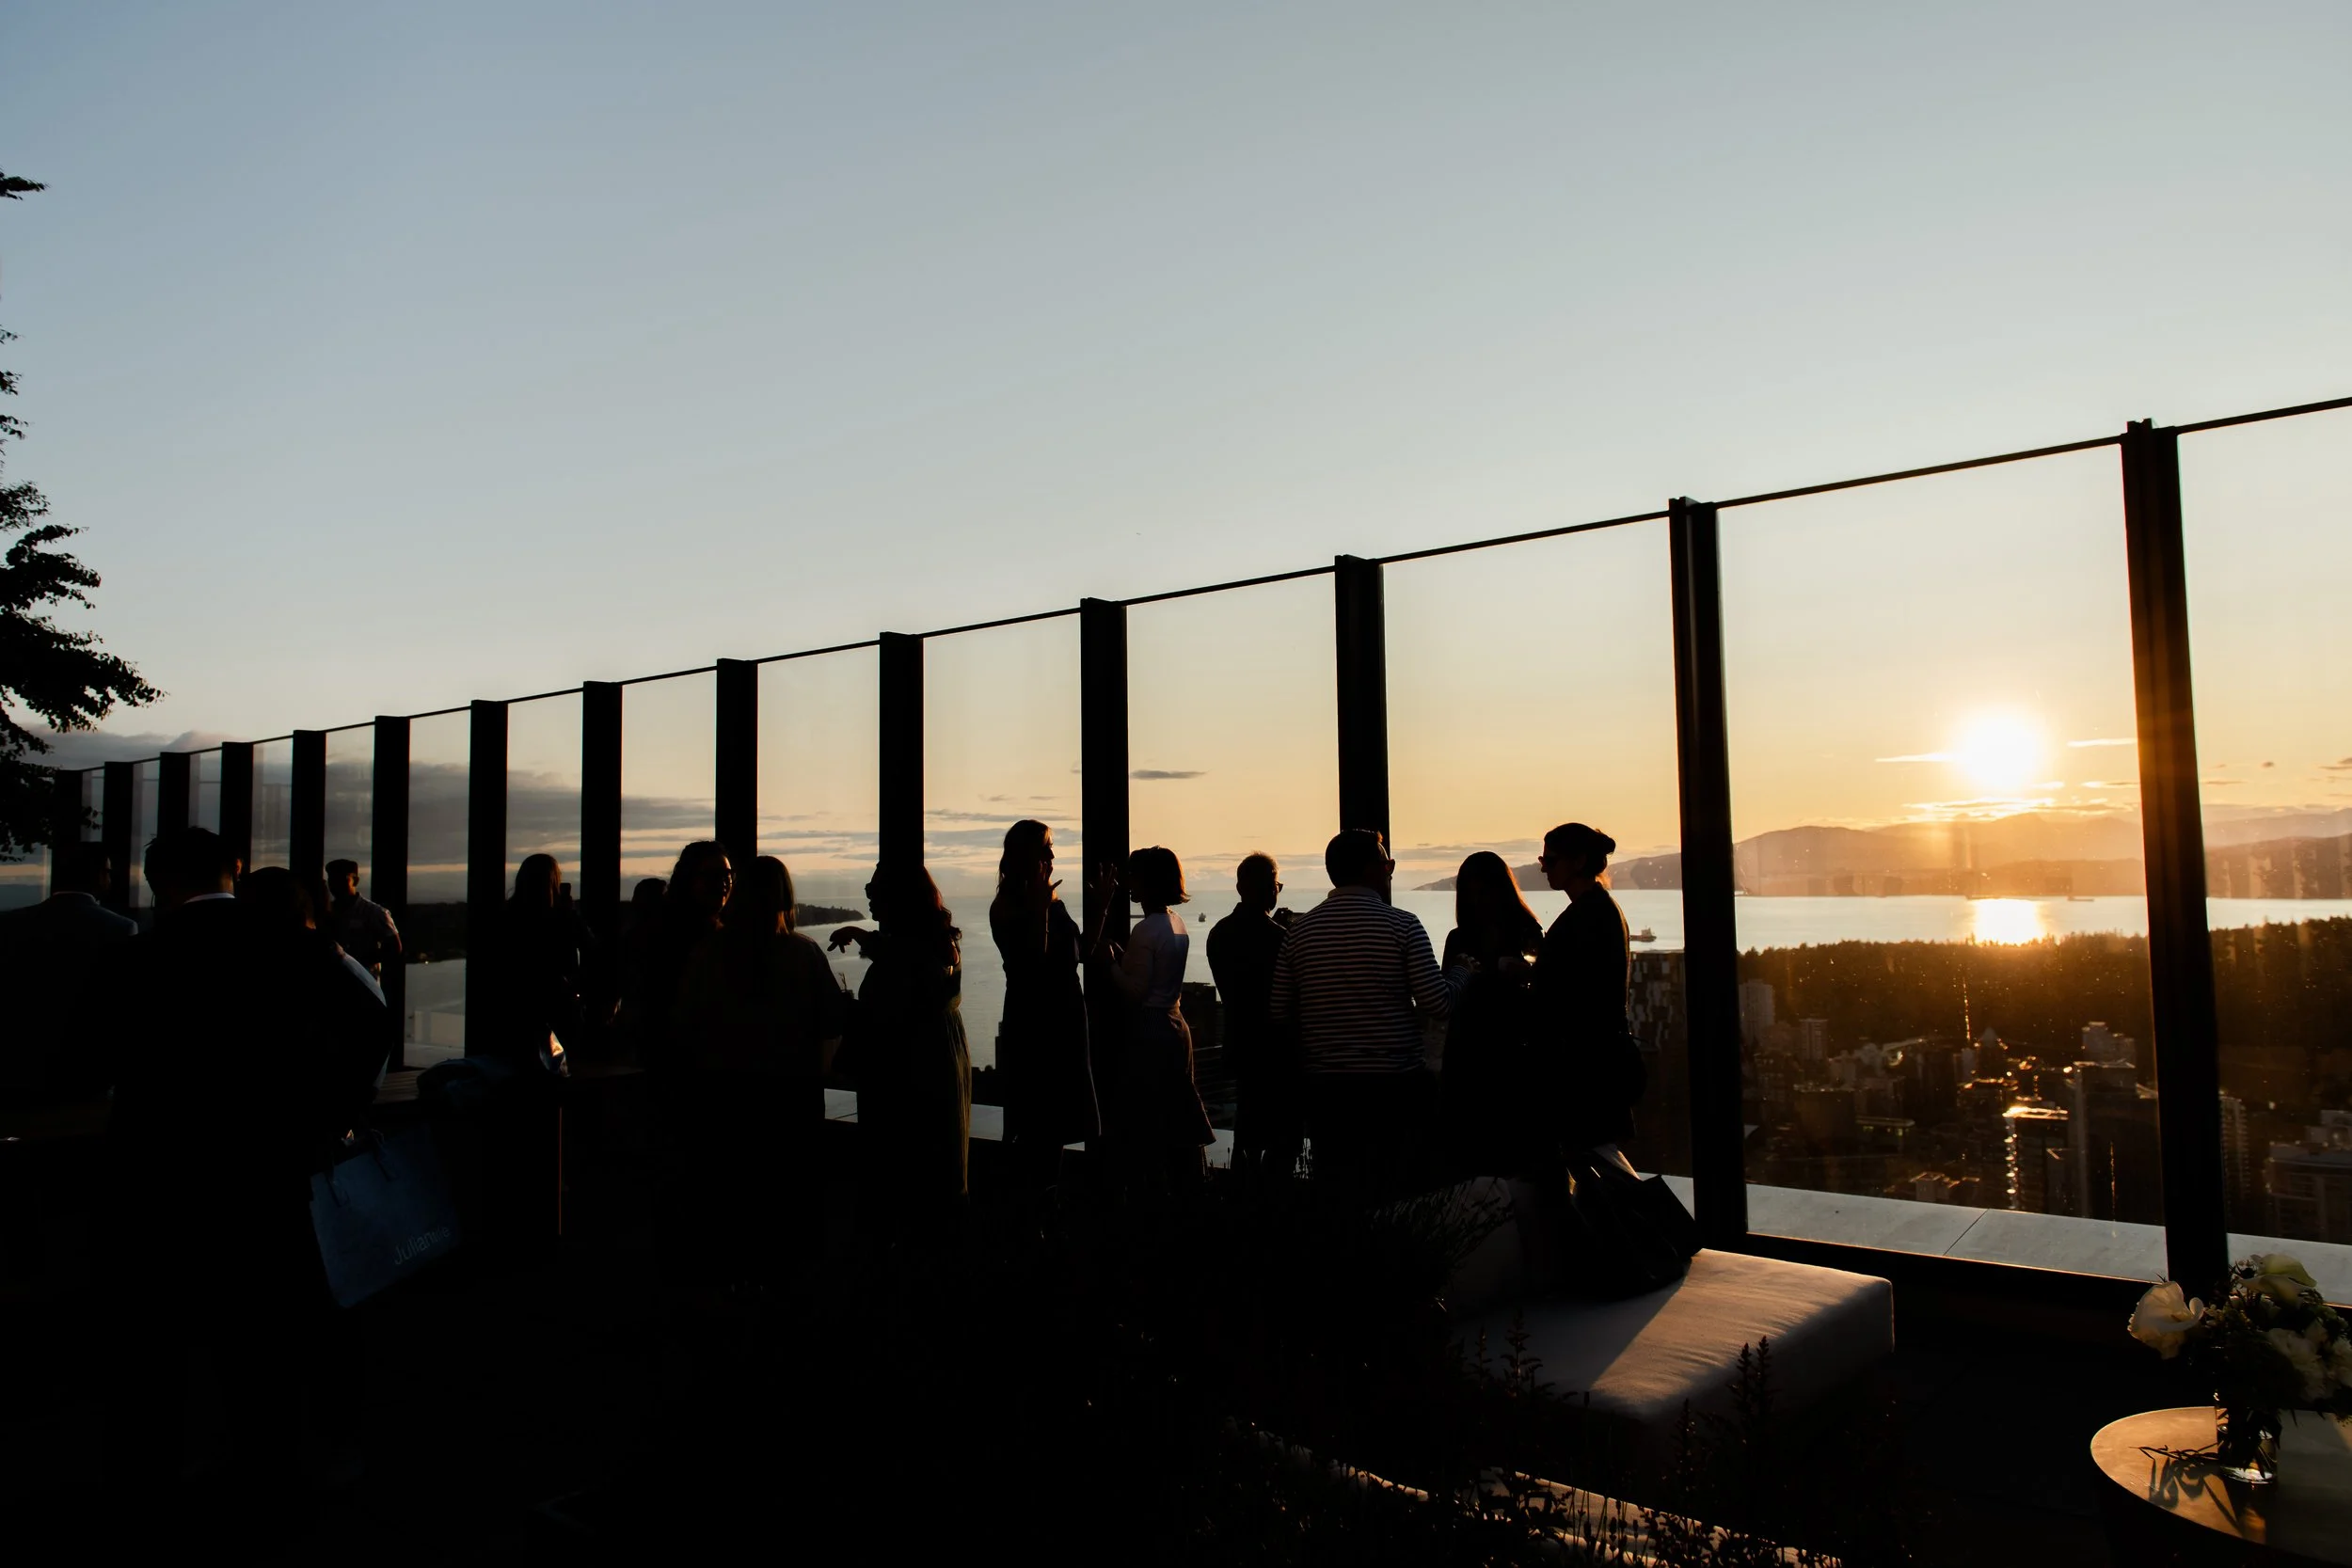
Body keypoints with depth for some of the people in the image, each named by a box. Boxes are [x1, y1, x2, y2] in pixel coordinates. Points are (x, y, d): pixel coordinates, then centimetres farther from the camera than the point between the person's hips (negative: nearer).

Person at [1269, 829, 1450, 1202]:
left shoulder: (1299, 930, 2)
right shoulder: (1401, 925, -8)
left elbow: (1279, 1013, 4)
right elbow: (1438, 1004, -11)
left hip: (1327, 1090, 3)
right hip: (1396, 1086, -3)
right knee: (1402, 1195, 6)